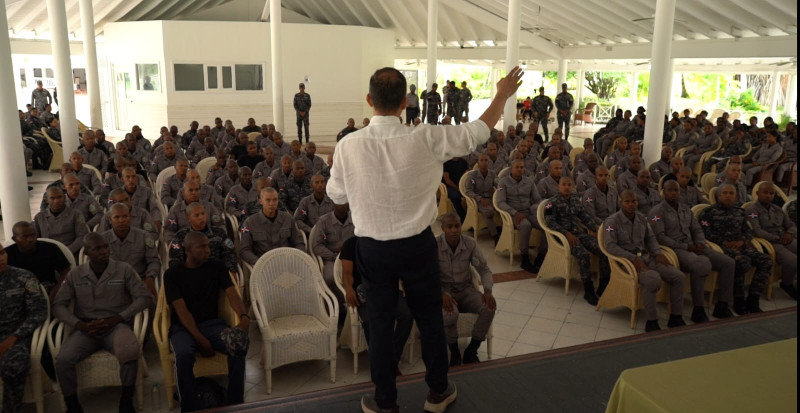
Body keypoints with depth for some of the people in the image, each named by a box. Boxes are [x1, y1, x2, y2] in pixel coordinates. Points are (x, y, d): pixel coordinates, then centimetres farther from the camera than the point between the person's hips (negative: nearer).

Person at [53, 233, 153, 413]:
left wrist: (115, 319, -11)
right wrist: (80, 325, -10)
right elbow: (58, 305, 8)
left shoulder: (124, 270, 3)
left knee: (131, 352, -35)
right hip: (85, 329, 2)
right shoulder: (75, 275, 9)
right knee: (62, 360, -27)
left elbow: (145, 297, -2)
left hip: (116, 325, -2)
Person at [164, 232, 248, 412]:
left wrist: (244, 316, -28)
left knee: (239, 346, -28)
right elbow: (182, 311, -10)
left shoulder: (216, 267, 6)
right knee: (184, 354, -36)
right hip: (183, 327, -2)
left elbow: (232, 294, -6)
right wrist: (200, 339, -23)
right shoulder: (173, 274, -2)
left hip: (212, 323, 2)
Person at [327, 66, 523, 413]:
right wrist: (502, 95, 12)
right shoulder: (425, 140, -17)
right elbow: (478, 132, -4)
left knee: (380, 322, 15)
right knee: (430, 317, 18)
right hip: (417, 244, 0)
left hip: (372, 249, 1)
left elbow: (336, 194, 2)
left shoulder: (348, 146, -15)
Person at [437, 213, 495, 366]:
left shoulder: (470, 244, -7)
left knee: (489, 308, -24)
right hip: (444, 290, -3)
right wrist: (442, 294, -32)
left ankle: (471, 352, -5)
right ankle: (454, 352, -7)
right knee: (450, 314, -36)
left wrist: (488, 291, -18)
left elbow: (484, 269, 1)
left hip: (466, 289, 3)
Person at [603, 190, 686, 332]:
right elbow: (610, 246, -16)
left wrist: (657, 253, 3)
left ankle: (675, 317, 4)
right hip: (627, 260, -7)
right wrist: (633, 258, -23)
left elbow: (650, 238, 23)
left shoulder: (641, 218, 12)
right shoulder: (612, 221, -8)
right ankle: (651, 321, -19)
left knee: (678, 276, -9)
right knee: (654, 280, -34)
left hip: (647, 257, 7)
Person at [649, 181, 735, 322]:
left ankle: (722, 306, 2)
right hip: (674, 250, -8)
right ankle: (698, 309, -22)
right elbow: (660, 237, -13)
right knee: (702, 265, -34)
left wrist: (700, 243, -1)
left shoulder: (685, 209, 20)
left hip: (692, 247, 8)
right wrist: (686, 247, -16)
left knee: (728, 262, -6)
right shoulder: (657, 212, -4)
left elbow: (697, 229, 22)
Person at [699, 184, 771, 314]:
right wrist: (725, 243, -14)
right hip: (721, 246, -6)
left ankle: (752, 299, -15)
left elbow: (748, 231, 18)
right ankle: (738, 300, -19)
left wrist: (741, 241, -4)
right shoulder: (709, 212, 5)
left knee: (766, 260, -17)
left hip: (739, 245, 6)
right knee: (743, 261, -34)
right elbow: (706, 233, -4)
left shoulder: (740, 212, 22)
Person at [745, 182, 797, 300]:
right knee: (792, 261, -28)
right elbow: (756, 231, -13)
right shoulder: (752, 210, -2)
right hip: (768, 243, -7)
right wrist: (777, 239, -15)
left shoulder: (778, 210, 22)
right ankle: (787, 284, 2)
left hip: (784, 240, 7)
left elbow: (792, 226, 22)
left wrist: (790, 234, -2)